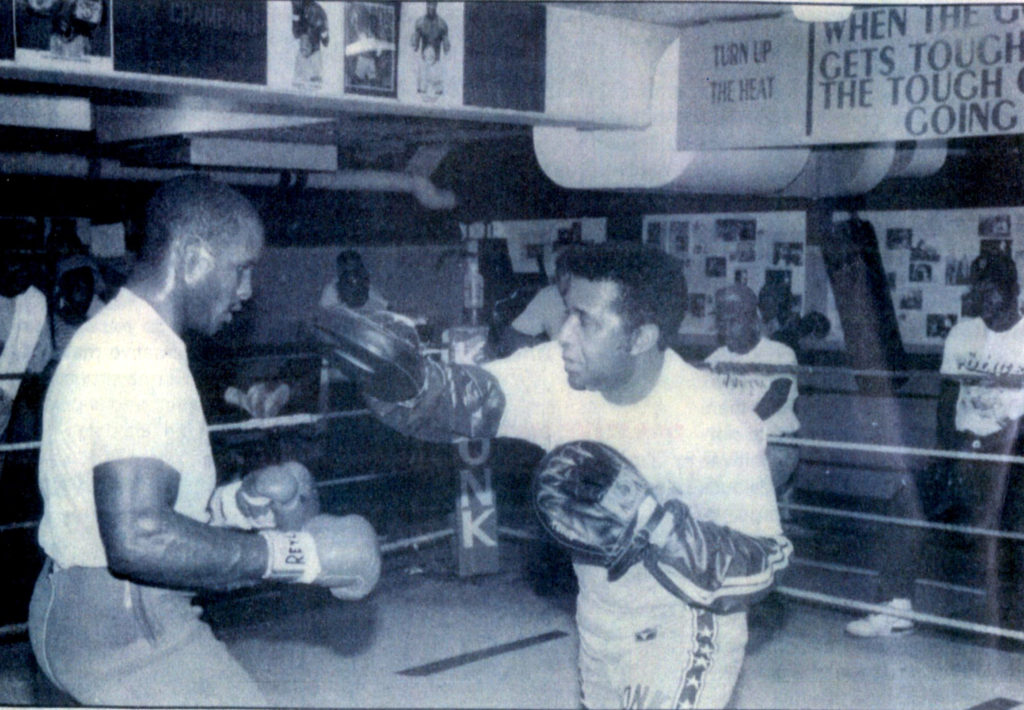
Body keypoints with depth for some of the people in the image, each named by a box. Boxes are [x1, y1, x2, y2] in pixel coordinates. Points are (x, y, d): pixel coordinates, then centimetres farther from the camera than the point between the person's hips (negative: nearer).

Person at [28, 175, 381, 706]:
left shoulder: (109, 336, 12)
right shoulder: (143, 358, -21)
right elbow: (138, 540, -31)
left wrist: (228, 504, 6)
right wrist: (291, 554, -24)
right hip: (121, 628, -11)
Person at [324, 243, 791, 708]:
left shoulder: (716, 429, -25)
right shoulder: (560, 377, -14)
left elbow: (763, 564, -22)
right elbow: (470, 398, -25)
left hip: (682, 632, -5)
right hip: (600, 621, 5)